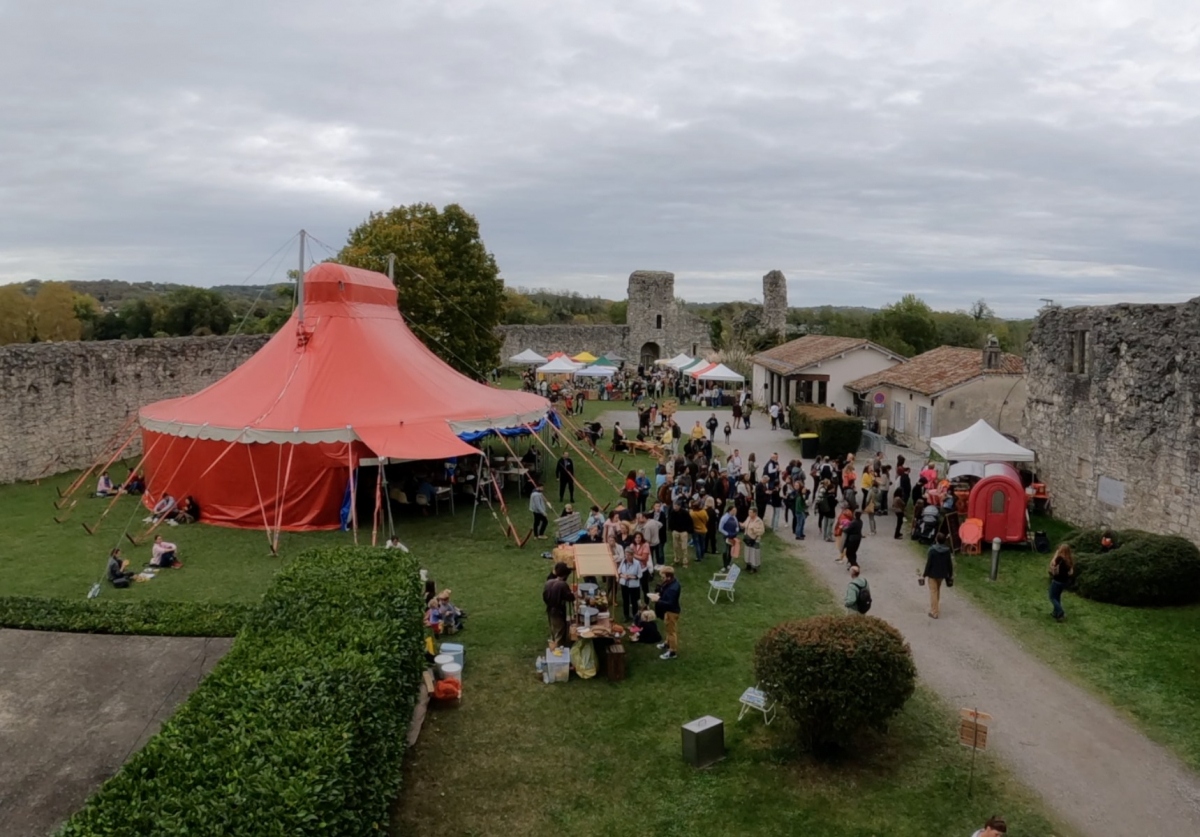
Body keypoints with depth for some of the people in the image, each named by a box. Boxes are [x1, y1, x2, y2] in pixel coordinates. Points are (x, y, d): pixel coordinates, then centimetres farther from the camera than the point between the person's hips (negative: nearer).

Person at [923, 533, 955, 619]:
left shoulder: (932, 550, -20)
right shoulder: (947, 550, -8)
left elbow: (928, 563, -17)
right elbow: (949, 564, -1)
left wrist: (924, 574, -8)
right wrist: (950, 574, 12)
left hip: (932, 574, -5)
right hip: (942, 574, 5)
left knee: (933, 592, 2)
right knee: (937, 590, 23)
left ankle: (934, 612, 2)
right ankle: (935, 608, 37)